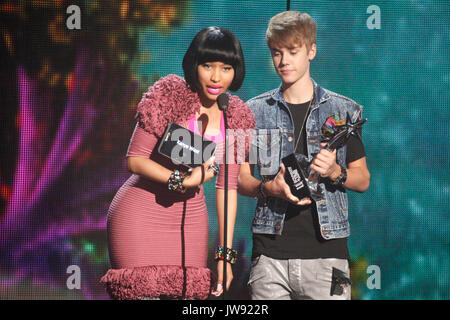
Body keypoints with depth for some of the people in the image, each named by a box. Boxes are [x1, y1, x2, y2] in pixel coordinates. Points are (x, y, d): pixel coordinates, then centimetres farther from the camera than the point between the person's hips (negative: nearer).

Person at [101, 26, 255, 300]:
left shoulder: (237, 116, 3)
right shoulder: (169, 94, -10)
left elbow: (227, 187, 5)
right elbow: (135, 159, -10)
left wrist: (225, 254, 2)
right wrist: (182, 180, -23)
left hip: (190, 220, 4)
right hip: (141, 216, -4)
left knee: (187, 292, 1)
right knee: (143, 291, -10)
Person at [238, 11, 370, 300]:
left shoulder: (343, 111, 8)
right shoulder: (255, 111, 10)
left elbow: (363, 180, 11)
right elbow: (240, 178, 10)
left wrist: (335, 172, -10)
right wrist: (270, 188, -11)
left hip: (326, 252, -1)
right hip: (270, 252, 1)